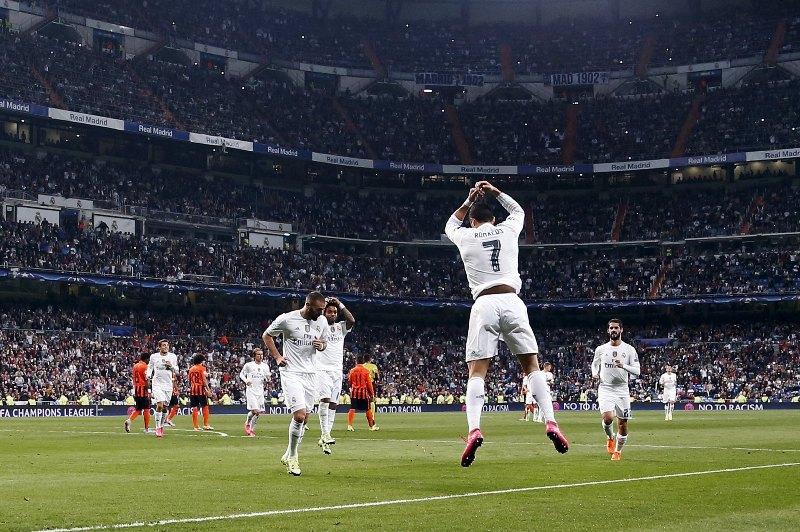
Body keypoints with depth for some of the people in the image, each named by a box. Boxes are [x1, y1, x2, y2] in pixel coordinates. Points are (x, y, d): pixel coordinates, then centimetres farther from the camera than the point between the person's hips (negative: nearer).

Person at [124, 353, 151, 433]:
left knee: (138, 409, 14)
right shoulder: (144, 366, -12)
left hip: (136, 390, 7)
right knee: (146, 409, 3)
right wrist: (148, 392, -13)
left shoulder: (135, 366, 12)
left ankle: (129, 420, -9)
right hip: (143, 389, -7)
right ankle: (147, 428, 8)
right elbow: (146, 380, -16)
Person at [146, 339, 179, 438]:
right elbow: (150, 366, 16)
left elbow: (177, 371, 8)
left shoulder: (173, 357, 3)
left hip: (168, 385, 3)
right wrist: (148, 374, -3)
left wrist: (171, 366, -12)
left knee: (165, 408, 9)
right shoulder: (154, 356, -1)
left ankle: (161, 426, 28)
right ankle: (158, 428, -11)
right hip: (157, 384, -3)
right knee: (160, 405, -18)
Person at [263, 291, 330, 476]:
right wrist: (277, 357, -5)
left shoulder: (322, 321, 3)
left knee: (304, 418, 8)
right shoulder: (287, 319, -12)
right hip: (291, 373, -6)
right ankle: (292, 456, 2)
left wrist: (321, 345, -5)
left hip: (310, 374, 6)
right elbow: (266, 335, 3)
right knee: (299, 415, -17)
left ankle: (288, 456, 25)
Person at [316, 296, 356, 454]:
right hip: (322, 369, -4)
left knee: (333, 405, 1)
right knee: (325, 398, -23)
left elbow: (352, 320, -6)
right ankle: (325, 433, -25)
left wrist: (340, 304, -4)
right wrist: (324, 304, -10)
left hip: (337, 370, 4)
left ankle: (324, 439, 5)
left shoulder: (341, 327, 13)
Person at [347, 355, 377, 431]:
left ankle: (349, 425, -10)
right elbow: (369, 383, -5)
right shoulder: (366, 371, -6)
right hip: (363, 391, -1)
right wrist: (372, 393, 5)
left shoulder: (352, 371, 1)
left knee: (352, 409, 1)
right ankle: (372, 426, 18)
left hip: (354, 391, 1)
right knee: (367, 410, 9)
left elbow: (350, 382, 10)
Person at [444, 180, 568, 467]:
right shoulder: (508, 229, 14)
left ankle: (474, 430, -23)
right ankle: (551, 423, -5)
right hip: (511, 301, 1)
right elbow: (518, 210, 40)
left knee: (477, 371, -3)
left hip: (484, 304, -1)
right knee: (532, 365, 8)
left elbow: (451, 225, 38)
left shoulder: (465, 236, 12)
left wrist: (469, 200, 39)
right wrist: (495, 192, 42)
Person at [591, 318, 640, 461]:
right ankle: (611, 438, 10)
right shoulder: (600, 349, 4)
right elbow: (594, 364, 20)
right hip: (605, 389, -1)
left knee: (623, 424, 3)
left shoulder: (629, 349, 0)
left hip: (622, 390, 1)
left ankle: (618, 451, 25)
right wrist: (595, 373, -2)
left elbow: (637, 370, -4)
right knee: (608, 418, -22)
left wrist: (624, 366, -22)